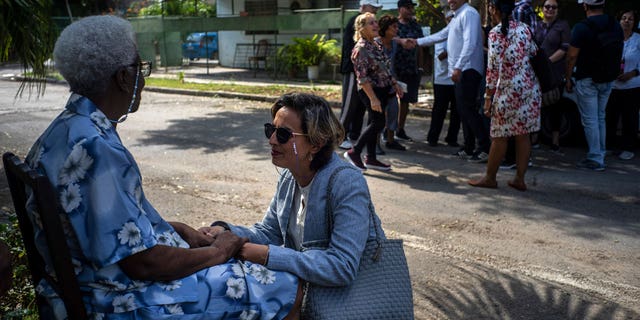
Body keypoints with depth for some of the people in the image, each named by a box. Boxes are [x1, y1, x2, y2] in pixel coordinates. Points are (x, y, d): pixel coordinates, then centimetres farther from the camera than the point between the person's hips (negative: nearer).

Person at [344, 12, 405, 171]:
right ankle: (354, 152, 2)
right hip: (371, 91, -8)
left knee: (374, 123, 11)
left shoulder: (377, 44, 11)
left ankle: (370, 158, 19)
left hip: (383, 90, 8)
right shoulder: (360, 48, -17)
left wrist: (395, 84, 16)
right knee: (378, 123, -9)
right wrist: (373, 98, -25)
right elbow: (362, 77, -21)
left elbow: (386, 68, 20)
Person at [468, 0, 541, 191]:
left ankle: (490, 178, 15)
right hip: (530, 88, 6)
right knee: (523, 134, 9)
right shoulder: (524, 28, 7)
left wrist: (488, 97, -9)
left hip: (508, 89, -5)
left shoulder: (495, 33, -9)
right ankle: (520, 179, 14)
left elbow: (493, 67, -12)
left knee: (500, 136, 4)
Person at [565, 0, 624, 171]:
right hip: (607, 80, 7)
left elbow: (572, 56, -14)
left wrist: (568, 78, -4)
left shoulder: (581, 27, -15)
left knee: (590, 120, -1)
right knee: (600, 118, 18)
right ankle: (600, 154, 25)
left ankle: (595, 159, 2)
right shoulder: (616, 26, 5)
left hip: (587, 80, -6)